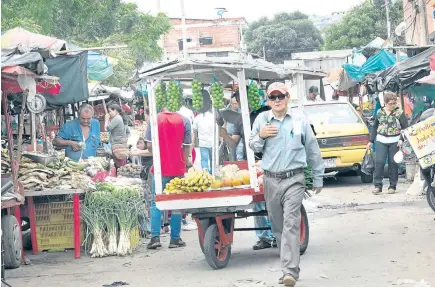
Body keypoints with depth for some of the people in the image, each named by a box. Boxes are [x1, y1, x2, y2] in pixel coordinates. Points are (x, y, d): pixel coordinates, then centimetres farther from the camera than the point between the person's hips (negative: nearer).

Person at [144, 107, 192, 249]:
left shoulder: (155, 119, -3)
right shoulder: (184, 121, -2)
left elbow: (149, 145, -2)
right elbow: (187, 146, -1)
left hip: (160, 168, 0)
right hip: (178, 168, 0)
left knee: (156, 202, 6)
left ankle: (155, 237, -2)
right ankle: (175, 238, 9)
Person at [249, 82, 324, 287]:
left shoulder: (300, 121, 3)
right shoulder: (262, 119, 5)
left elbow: (313, 151, 10)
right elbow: (253, 148, 12)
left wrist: (318, 179, 14)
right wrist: (260, 136, -10)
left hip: (294, 180, -3)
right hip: (271, 180, 3)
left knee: (291, 223, -14)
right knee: (278, 226, 9)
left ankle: (290, 271, -18)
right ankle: (289, 266, 23)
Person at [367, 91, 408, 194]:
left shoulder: (399, 112, -1)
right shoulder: (380, 112, 8)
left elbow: (405, 127, -1)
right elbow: (375, 127, 17)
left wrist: (401, 139, -14)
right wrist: (371, 141, 15)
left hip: (394, 141, -2)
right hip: (381, 141, 2)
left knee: (393, 164, 1)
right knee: (379, 162, -8)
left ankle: (392, 186, 11)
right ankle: (378, 185, -4)